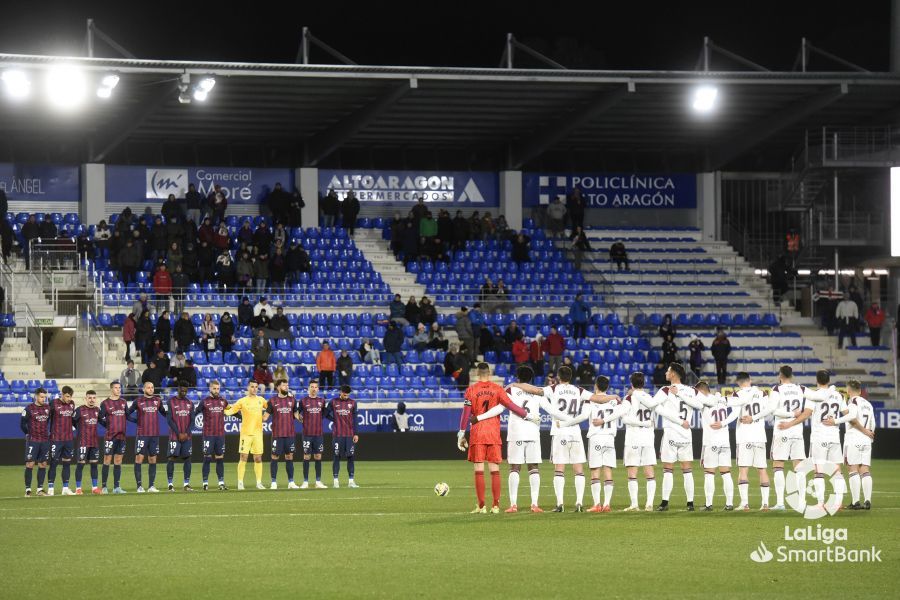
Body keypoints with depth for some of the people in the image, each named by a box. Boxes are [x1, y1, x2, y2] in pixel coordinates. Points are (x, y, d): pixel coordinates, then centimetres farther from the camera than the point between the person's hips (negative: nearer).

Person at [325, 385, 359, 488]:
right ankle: (335, 480, 2)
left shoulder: (352, 403, 6)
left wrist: (355, 434, 0)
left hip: (349, 435, 1)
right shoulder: (333, 402, 3)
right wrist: (335, 420, -1)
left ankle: (351, 481, 2)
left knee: (351, 457, -1)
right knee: (337, 457, -1)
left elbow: (354, 419, 5)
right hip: (337, 435, -1)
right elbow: (325, 414, 9)